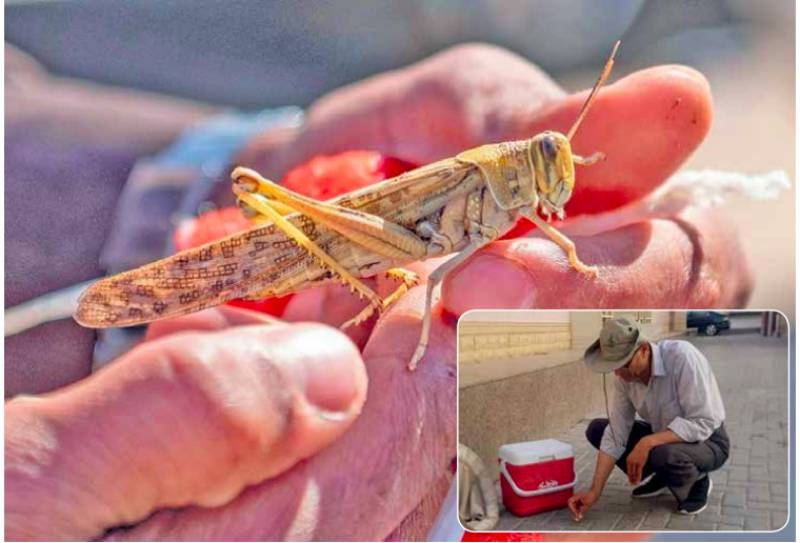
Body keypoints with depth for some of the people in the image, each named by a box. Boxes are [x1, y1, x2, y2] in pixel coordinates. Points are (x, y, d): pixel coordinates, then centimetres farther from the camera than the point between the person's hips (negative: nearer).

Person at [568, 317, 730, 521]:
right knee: (597, 429, -4)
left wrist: (647, 442, -37)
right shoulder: (624, 375, -12)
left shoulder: (682, 357, -32)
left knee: (662, 454, -37)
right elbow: (615, 436, -10)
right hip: (663, 436, 6)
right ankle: (660, 478, 9)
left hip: (707, 441, -6)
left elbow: (702, 424, -33)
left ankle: (697, 483, -2)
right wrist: (594, 491, -15)